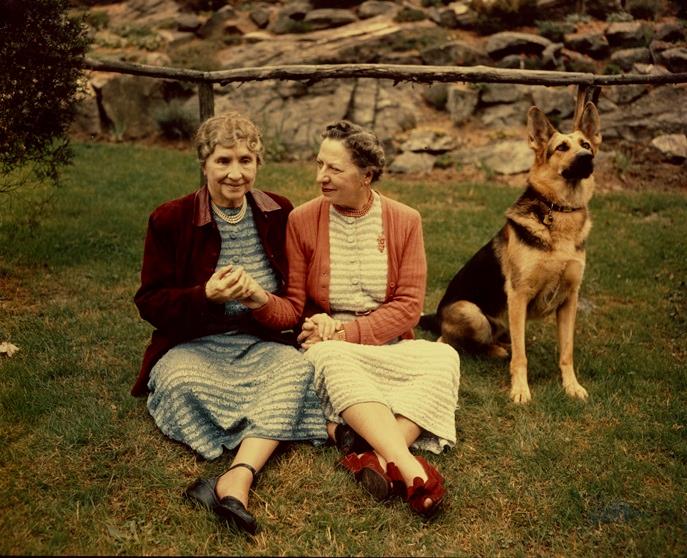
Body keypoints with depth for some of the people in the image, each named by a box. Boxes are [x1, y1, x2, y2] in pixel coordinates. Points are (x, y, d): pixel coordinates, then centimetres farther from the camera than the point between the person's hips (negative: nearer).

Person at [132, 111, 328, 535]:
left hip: (261, 346, 2)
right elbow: (150, 303, -3)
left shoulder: (280, 214, 4)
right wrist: (205, 296, -22)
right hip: (193, 347, -1)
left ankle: (237, 479, -43)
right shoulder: (170, 220, -4)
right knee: (183, 382, -35)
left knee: (300, 368, -30)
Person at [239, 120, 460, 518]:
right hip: (327, 348, -1)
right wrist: (261, 299, -24)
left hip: (389, 346, 2)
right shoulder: (303, 220, -1)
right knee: (334, 360, -37)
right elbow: (292, 309, 0)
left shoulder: (405, 220, 0)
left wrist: (349, 331, -17)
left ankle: (376, 453, -42)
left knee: (444, 359, -28)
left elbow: (408, 306, -5)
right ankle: (411, 470, -45)